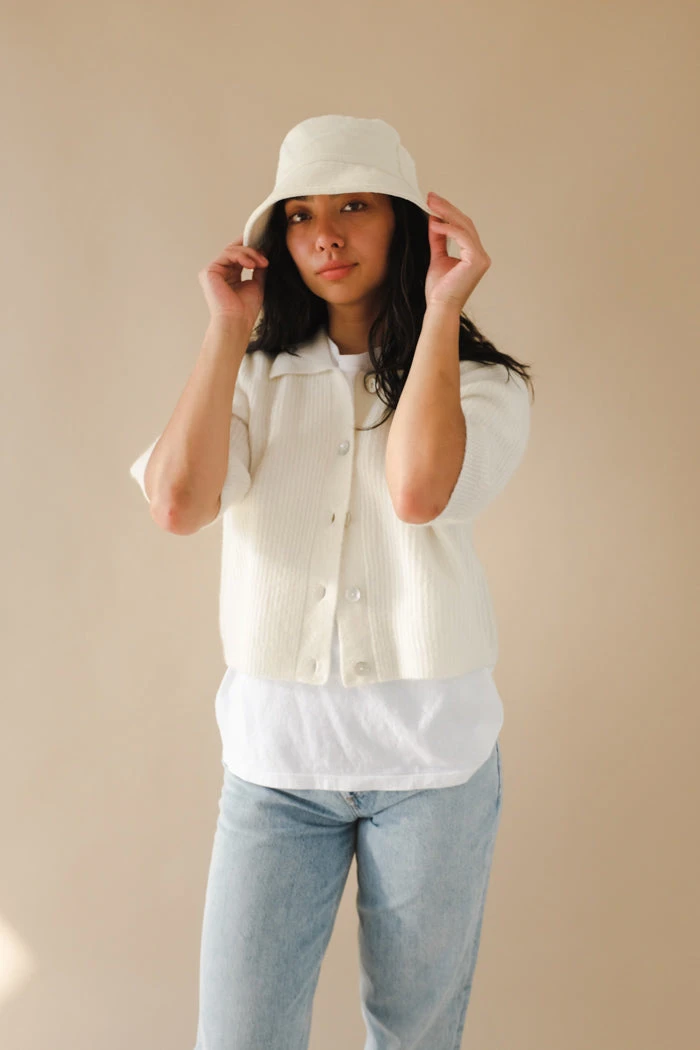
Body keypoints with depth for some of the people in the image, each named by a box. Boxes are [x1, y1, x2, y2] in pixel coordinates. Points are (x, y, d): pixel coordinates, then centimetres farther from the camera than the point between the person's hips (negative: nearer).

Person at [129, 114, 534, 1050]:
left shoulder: (482, 383, 1)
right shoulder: (258, 378, 6)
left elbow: (419, 491, -22)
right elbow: (177, 503, -13)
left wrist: (440, 309, -14)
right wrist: (229, 329, -7)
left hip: (431, 755, -1)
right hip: (274, 753, 1)